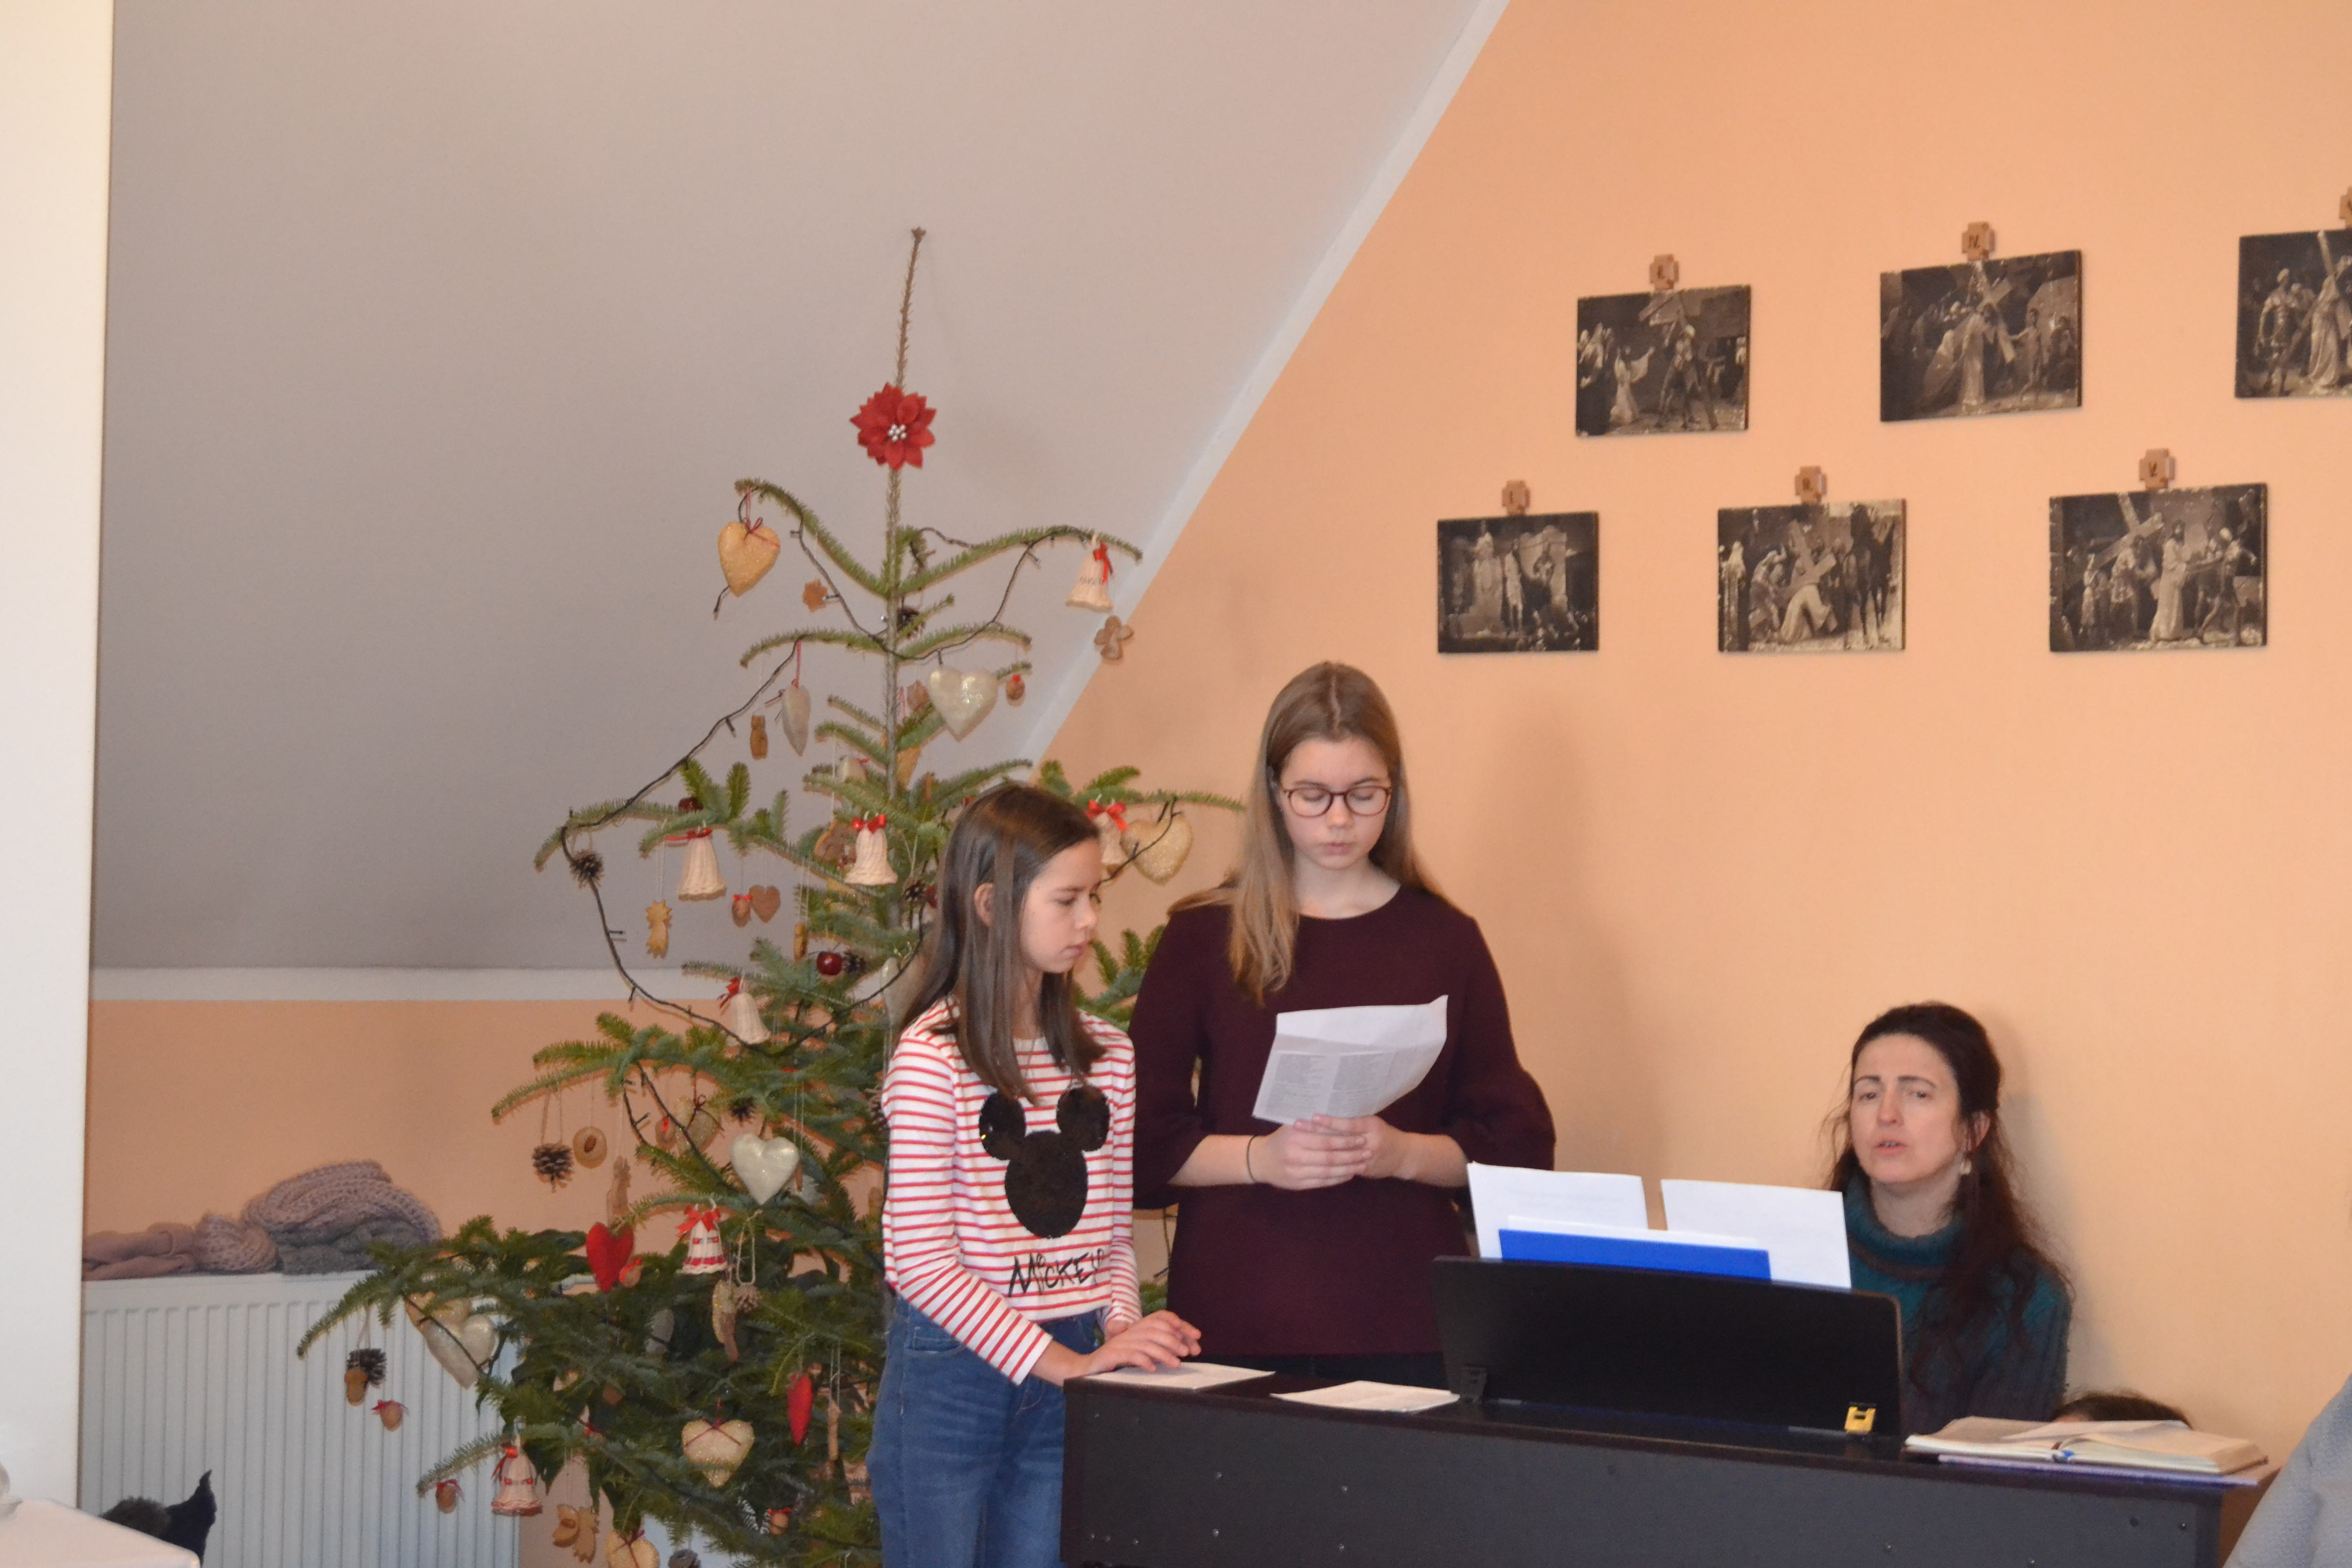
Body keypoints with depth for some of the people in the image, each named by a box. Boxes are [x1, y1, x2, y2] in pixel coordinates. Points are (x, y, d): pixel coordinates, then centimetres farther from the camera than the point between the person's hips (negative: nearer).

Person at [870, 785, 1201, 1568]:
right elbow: (923, 1260, -15)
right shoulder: (934, 1056, -11)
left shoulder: (1105, 1056, 8)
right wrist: (1059, 1361, -18)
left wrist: (1120, 1328, -7)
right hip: (951, 1370, -5)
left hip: (1070, 1373, 5)